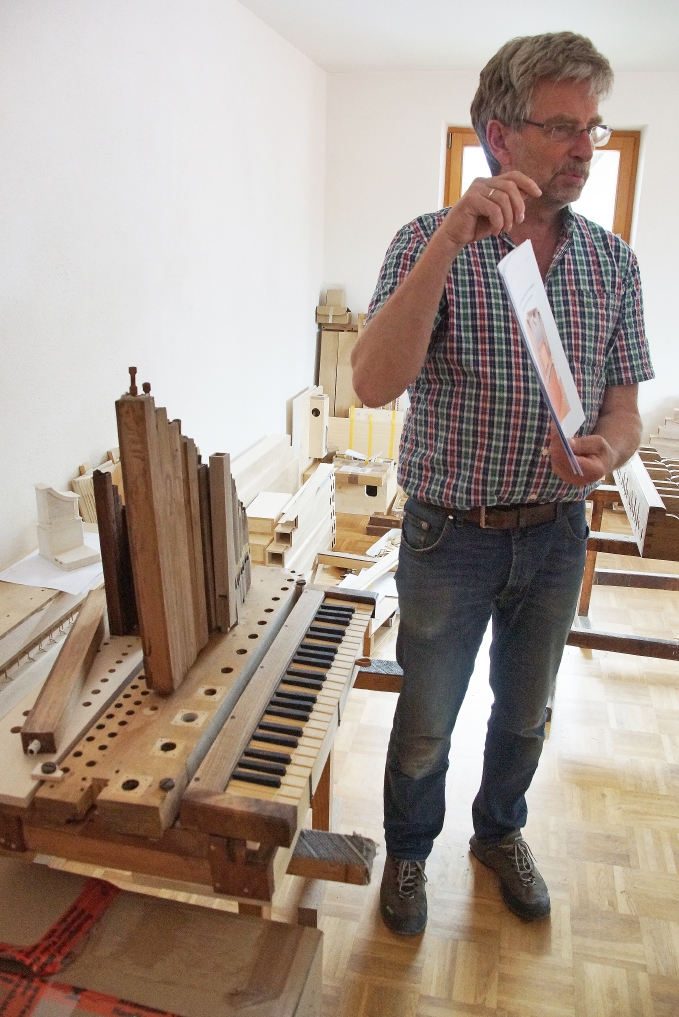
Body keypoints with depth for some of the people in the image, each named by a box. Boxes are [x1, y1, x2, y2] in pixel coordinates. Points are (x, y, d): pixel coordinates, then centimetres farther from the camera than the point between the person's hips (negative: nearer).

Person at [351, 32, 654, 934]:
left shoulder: (613, 263, 1)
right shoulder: (431, 242, -11)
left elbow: (624, 410, 2)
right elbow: (374, 384, -27)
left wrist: (604, 451, -22)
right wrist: (451, 239, -35)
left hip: (557, 536, 4)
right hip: (451, 537, -3)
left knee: (525, 713, 23)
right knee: (425, 724, 14)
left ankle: (501, 831, 51)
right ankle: (409, 851, 42)